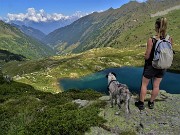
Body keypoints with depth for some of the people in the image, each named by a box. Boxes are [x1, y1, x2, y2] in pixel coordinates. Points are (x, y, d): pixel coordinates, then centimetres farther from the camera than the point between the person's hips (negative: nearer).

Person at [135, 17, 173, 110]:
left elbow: (147, 56, -18)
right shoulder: (169, 39, -8)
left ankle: (141, 103, 24)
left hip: (151, 66, -4)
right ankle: (151, 103, 34)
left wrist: (145, 55, 3)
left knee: (144, 84, 13)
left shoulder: (151, 40, -23)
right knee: (156, 86, 17)